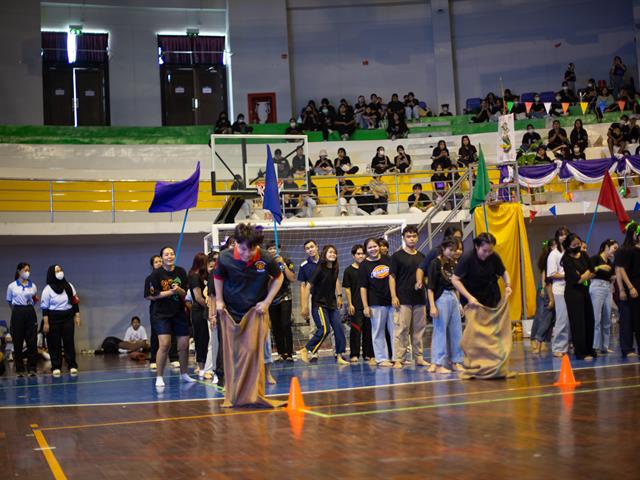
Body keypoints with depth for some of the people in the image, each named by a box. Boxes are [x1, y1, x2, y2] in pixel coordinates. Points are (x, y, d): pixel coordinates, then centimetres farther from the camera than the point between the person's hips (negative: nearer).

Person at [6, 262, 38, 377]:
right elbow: (9, 302, 11)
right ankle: (19, 369, 10)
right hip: (17, 313, -2)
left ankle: (32, 368, 5)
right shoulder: (12, 286, 1)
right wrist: (17, 309, 7)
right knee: (18, 342, 1)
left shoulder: (33, 286, 8)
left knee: (32, 341, -2)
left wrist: (35, 300, 4)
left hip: (30, 313, 2)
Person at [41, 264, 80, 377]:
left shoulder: (69, 286, 6)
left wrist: (77, 316, 5)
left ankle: (72, 365, 4)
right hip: (54, 318, -2)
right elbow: (45, 308, -6)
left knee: (69, 341, 0)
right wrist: (46, 323, -10)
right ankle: (56, 367, 7)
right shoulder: (48, 289, -5)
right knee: (55, 343, 1)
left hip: (68, 317, 2)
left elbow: (75, 302, 10)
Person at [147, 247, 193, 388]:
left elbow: (185, 293, 4)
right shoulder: (156, 274, -5)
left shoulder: (181, 272, 3)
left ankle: (184, 374, 25)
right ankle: (159, 377, -3)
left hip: (179, 313, 4)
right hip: (162, 314, -3)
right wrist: (171, 292, -17)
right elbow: (152, 295, -9)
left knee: (184, 344, 6)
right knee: (164, 344, -14)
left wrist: (179, 290, -17)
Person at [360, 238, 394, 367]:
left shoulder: (388, 260, 7)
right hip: (376, 303, -3)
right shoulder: (364, 265, -2)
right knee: (378, 332, 1)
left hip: (392, 301, 3)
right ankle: (381, 359, 8)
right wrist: (365, 306, -9)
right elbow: (363, 287, -4)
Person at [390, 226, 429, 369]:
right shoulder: (397, 256, 0)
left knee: (419, 330, 8)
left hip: (419, 299, 5)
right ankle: (398, 359, -5)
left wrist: (421, 282, 1)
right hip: (403, 299, -5)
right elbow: (392, 277, -3)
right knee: (401, 330, -7)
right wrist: (393, 296, -11)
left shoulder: (421, 257, 14)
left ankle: (419, 357, 15)